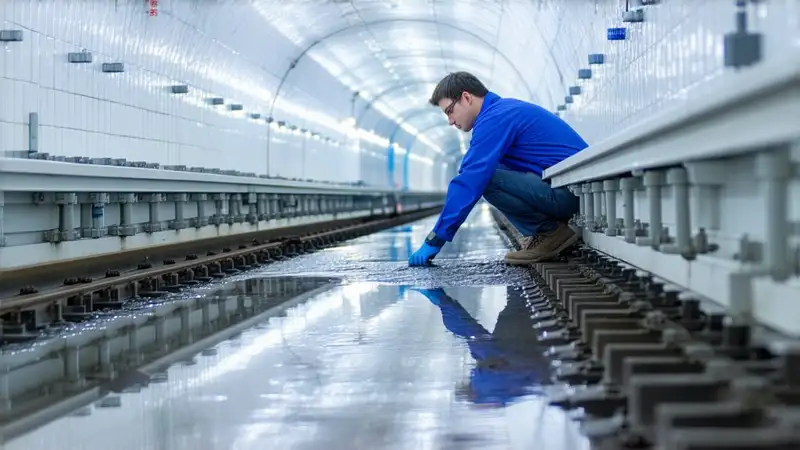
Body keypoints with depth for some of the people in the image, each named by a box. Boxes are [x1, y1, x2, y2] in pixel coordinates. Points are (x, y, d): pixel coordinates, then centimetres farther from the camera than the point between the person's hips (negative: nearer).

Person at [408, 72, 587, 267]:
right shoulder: (505, 108, 18)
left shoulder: (493, 119, -14)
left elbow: (468, 185, -19)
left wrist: (434, 241, -16)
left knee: (485, 178, -20)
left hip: (568, 191, -10)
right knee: (484, 173, 11)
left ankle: (552, 232, -5)